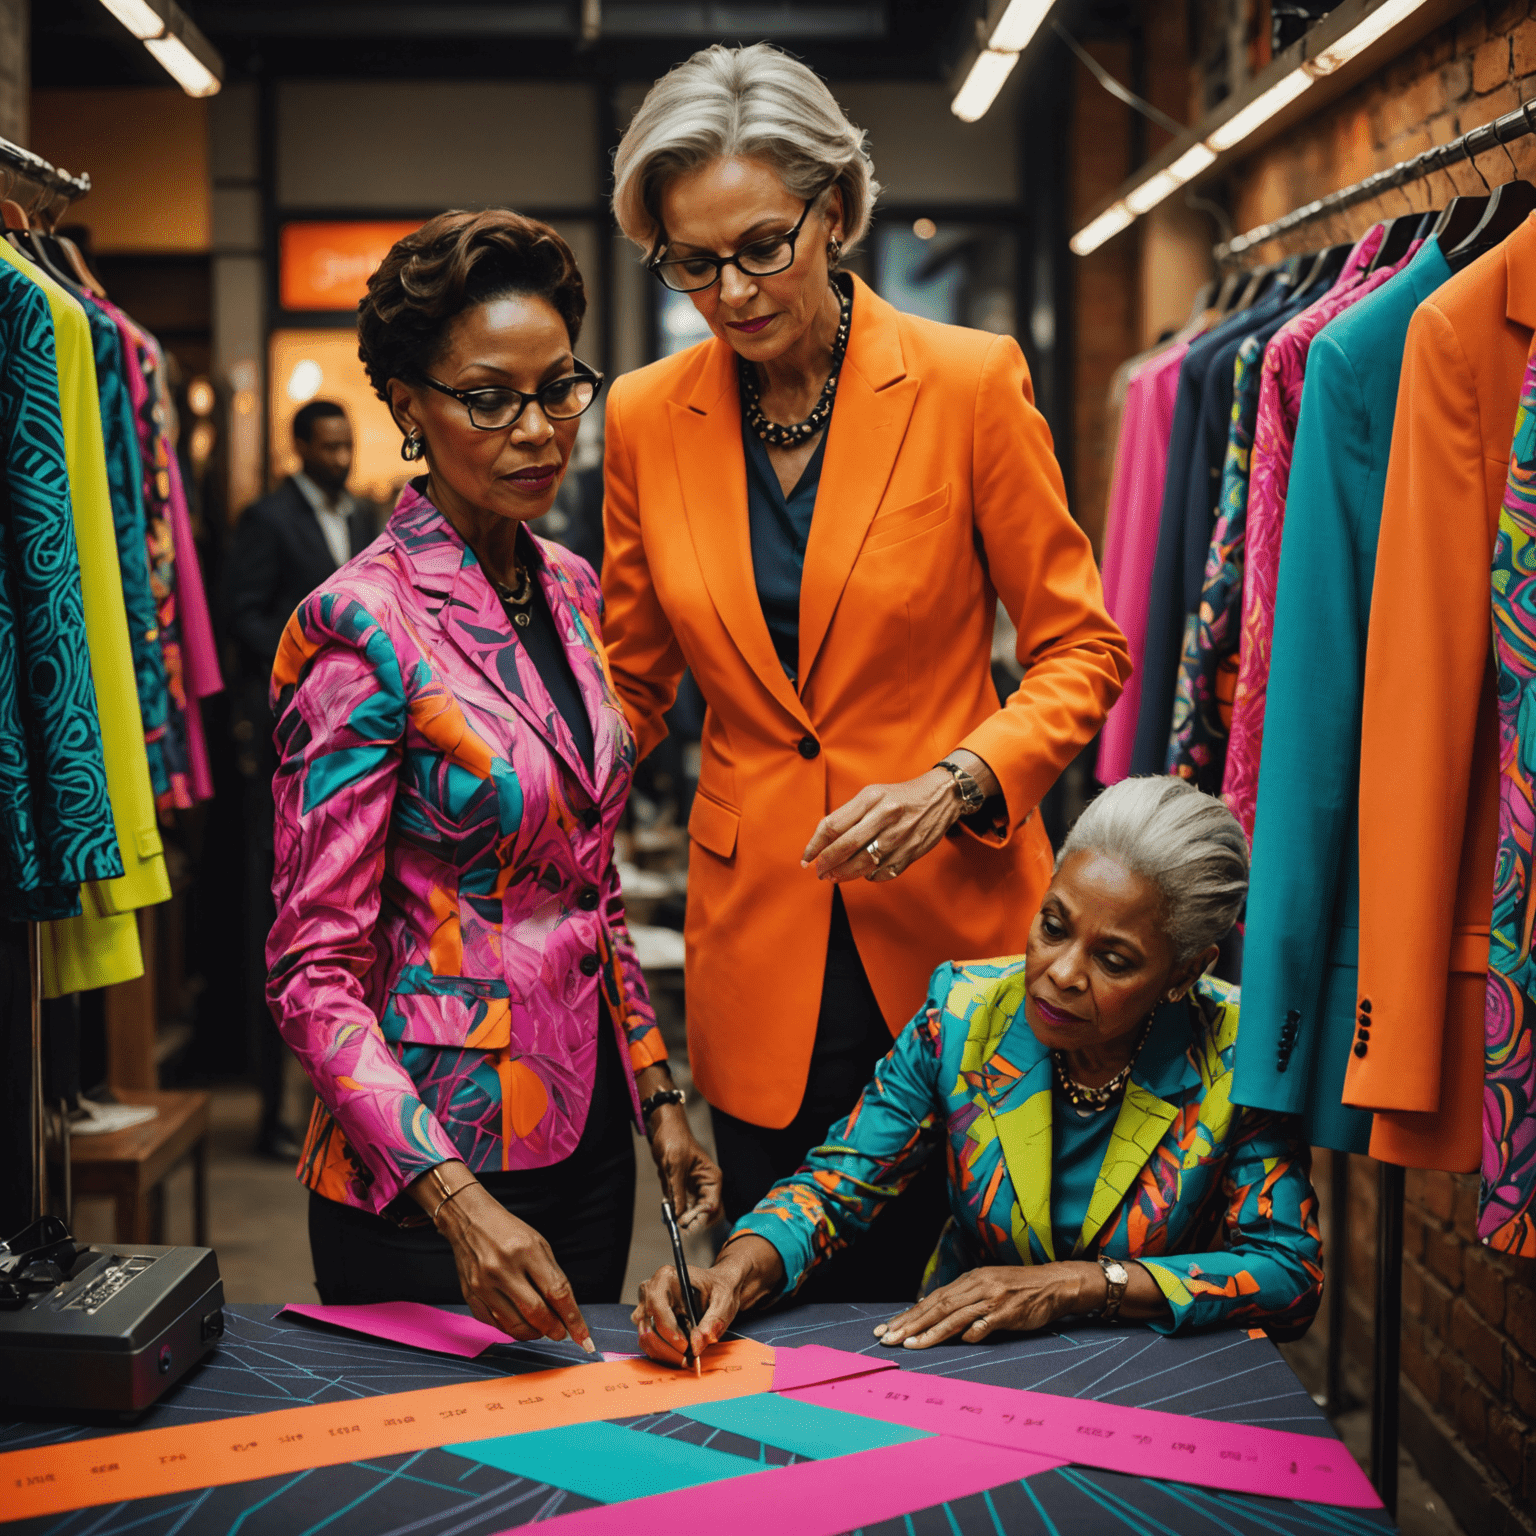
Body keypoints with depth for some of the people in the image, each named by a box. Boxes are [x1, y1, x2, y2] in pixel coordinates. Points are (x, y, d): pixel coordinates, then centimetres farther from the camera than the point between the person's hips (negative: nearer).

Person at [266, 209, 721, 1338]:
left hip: (589, 1132, 7)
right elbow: (316, 972, -19)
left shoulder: (571, 590, 6)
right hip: (428, 1165, -7)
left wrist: (659, 1094, 10)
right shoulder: (362, 628, -17)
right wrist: (455, 1199, -30)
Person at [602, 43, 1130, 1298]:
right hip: (758, 939, 2)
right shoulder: (648, 417, 2)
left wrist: (953, 786, -17)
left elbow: (1080, 649, -2)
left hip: (952, 914, -2)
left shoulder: (969, 382, -7)